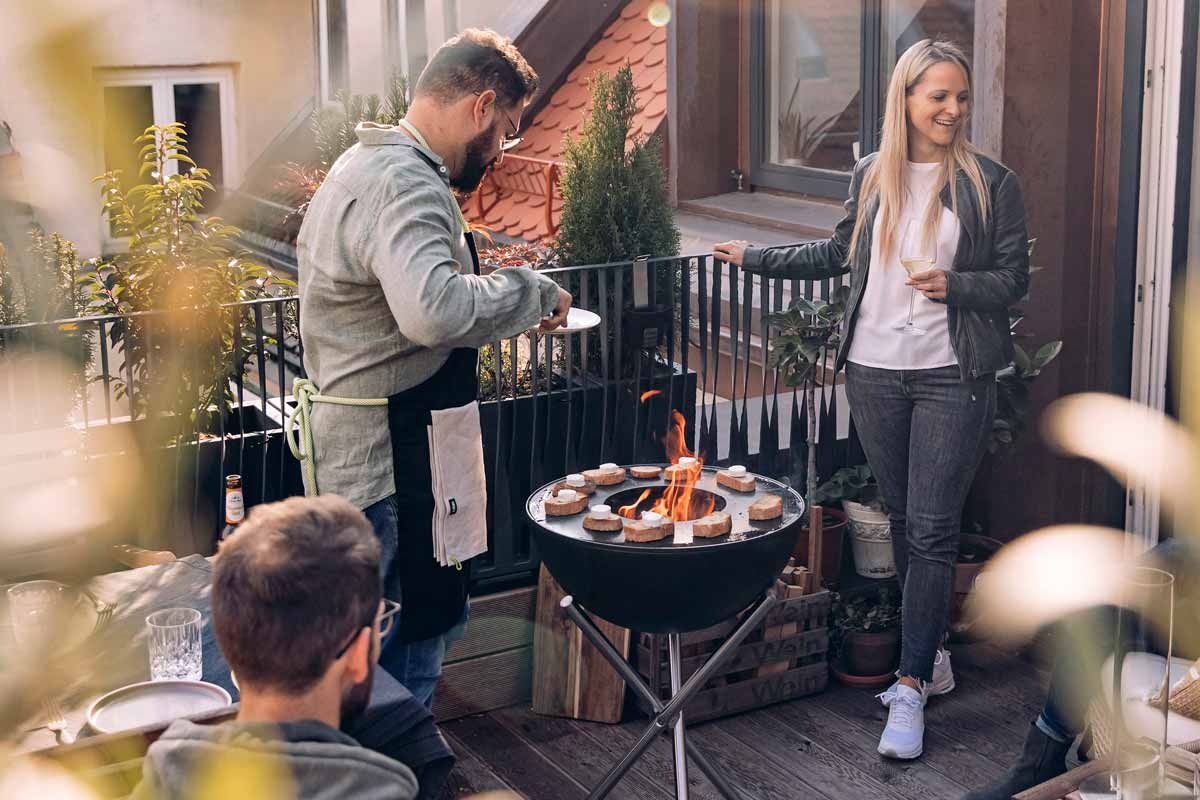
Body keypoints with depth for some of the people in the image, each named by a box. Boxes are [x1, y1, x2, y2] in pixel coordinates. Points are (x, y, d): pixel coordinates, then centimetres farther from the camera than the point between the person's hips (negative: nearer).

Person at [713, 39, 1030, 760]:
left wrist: (954, 285, -18)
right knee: (904, 520, 11)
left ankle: (911, 688, 0)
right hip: (875, 373, 4)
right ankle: (932, 655, 26)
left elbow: (1015, 279, -1)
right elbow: (842, 254, 21)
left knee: (932, 530, -5)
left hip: (952, 377, -4)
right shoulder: (872, 176, 7)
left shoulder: (991, 183, -3)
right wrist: (758, 258, 24)